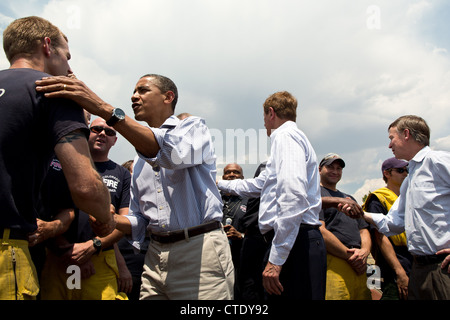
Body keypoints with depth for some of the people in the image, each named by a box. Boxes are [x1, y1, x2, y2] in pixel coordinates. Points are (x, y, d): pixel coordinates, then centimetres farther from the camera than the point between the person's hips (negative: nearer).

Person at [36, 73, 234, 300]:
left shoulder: (193, 127, 3)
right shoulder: (139, 159, 21)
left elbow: (173, 152, -23)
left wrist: (106, 110, -29)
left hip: (200, 249, -6)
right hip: (156, 255, 6)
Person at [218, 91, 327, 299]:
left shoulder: (285, 135, -5)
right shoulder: (293, 136, 27)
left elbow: (294, 194, -21)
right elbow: (258, 185, 41)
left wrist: (276, 258, -23)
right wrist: (220, 184, 52)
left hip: (294, 243, -10)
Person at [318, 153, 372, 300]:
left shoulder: (349, 198, 28)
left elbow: (364, 230, 23)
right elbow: (319, 231, -9)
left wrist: (364, 252, 0)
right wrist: (350, 255, -10)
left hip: (358, 266, 7)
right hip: (334, 263, -7)